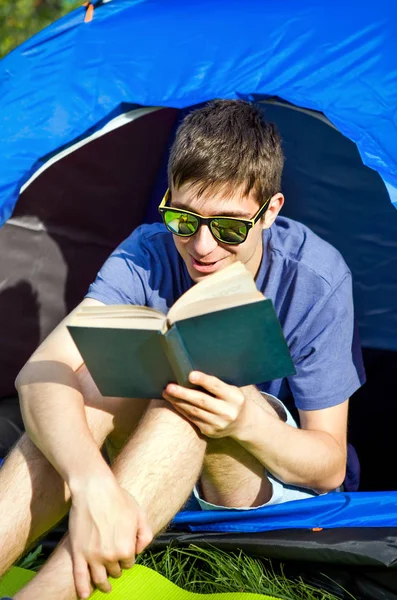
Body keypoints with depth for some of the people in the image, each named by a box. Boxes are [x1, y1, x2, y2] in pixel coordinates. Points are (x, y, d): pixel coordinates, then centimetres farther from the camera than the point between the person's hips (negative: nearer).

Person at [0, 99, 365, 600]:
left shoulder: (316, 281, -22)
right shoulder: (148, 256, -17)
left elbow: (330, 467, -17)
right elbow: (41, 372, -33)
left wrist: (249, 422, -40)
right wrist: (91, 481, -54)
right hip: (165, 472, 3)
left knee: (193, 363, -34)